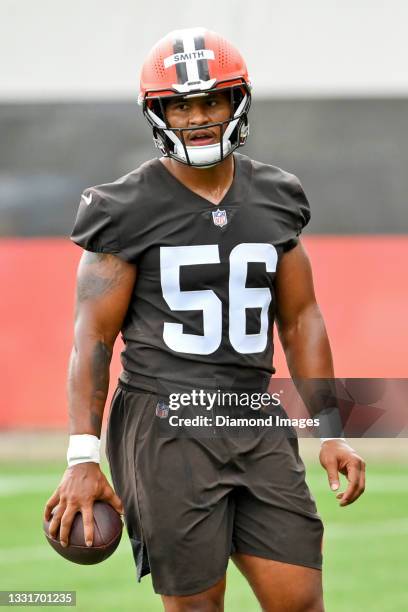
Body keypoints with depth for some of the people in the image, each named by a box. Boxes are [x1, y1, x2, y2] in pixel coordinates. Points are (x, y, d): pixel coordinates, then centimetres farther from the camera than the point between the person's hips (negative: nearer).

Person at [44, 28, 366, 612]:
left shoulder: (274, 199, 10)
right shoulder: (130, 211, -4)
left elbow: (300, 320, 16)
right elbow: (93, 339, -5)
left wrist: (331, 433, 12)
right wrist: (82, 459, -12)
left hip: (255, 426, 5)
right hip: (166, 426, -4)